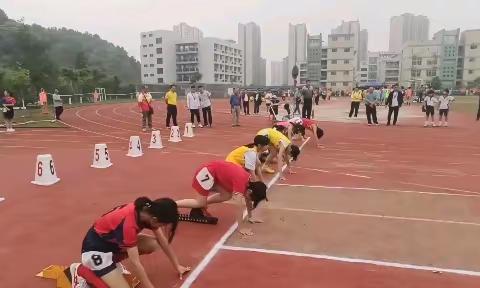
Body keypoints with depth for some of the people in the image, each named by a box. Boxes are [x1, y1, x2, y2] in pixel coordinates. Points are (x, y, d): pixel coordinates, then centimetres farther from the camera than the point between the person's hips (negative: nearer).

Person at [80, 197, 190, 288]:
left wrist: (177, 266, 7)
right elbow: (135, 263, -30)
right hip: (96, 248, -8)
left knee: (154, 244, -8)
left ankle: (113, 262, 8)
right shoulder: (128, 223, -36)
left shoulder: (146, 211, -12)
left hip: (114, 242, 8)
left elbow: (163, 241, 0)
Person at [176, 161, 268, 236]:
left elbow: (247, 200, 13)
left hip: (213, 171, 9)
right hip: (207, 171, -8)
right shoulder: (241, 182, -25)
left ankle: (200, 206, 13)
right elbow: (240, 207, -26)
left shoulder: (248, 181, -1)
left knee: (227, 195, 4)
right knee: (200, 203, -3)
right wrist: (240, 228, -23)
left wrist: (250, 217, 16)